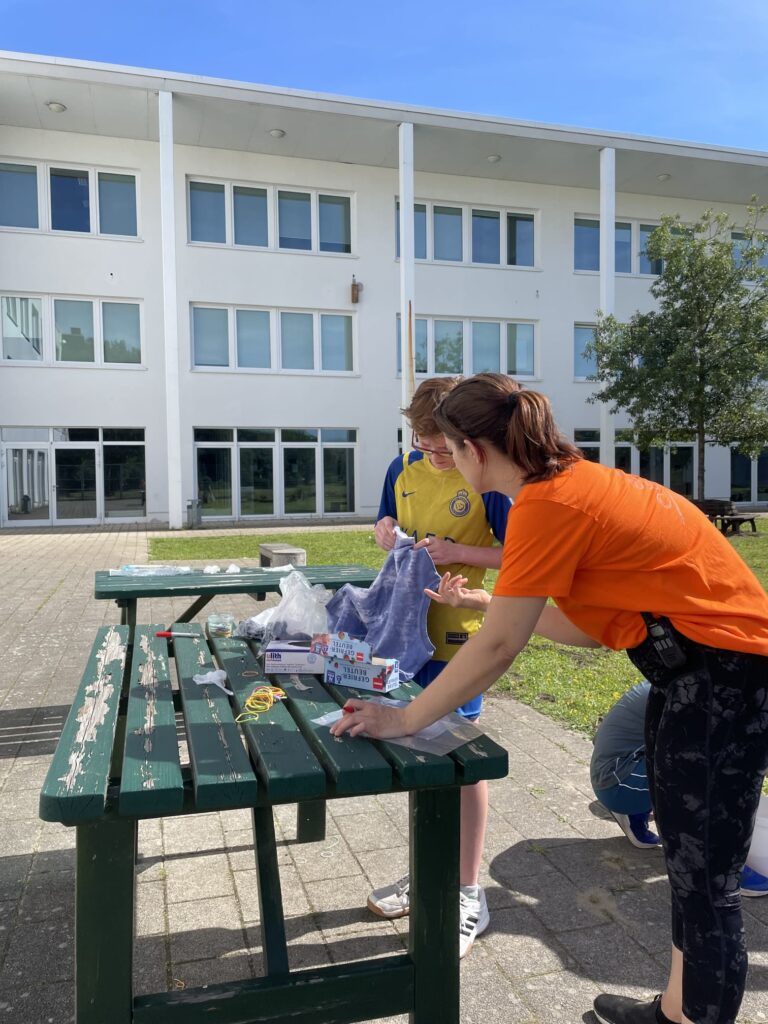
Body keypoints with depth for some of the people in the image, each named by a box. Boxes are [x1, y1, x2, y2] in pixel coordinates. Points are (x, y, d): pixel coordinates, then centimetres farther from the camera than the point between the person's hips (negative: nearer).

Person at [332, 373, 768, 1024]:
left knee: (704, 882, 3)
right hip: (693, 674, 10)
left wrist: (403, 719, -11)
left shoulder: (547, 501, -21)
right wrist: (485, 602, 13)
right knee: (686, 857, 21)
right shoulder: (573, 481, 7)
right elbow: (593, 628, 8)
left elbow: (498, 648, -20)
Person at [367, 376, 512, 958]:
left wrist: (457, 551, -20)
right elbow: (384, 523, 19)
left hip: (459, 633, -6)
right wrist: (392, 538, -3)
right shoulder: (405, 468, 5)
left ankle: (470, 896, 19)